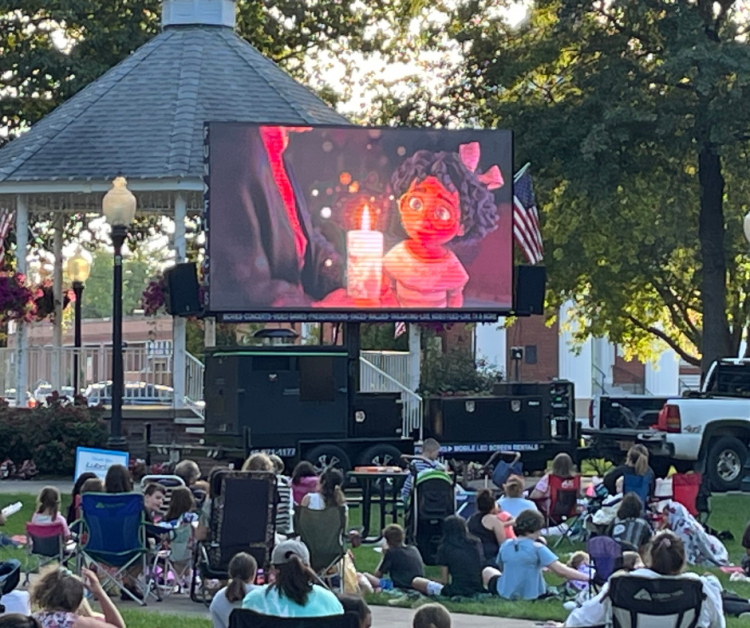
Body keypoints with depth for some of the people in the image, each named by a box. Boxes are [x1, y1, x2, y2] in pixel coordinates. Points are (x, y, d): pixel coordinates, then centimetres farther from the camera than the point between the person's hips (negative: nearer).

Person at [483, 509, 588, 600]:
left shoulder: (505, 545, -6)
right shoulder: (537, 548, -20)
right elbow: (560, 571, -25)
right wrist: (588, 578, -22)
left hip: (506, 594, 2)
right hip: (532, 594, -2)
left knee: (488, 571, 32)